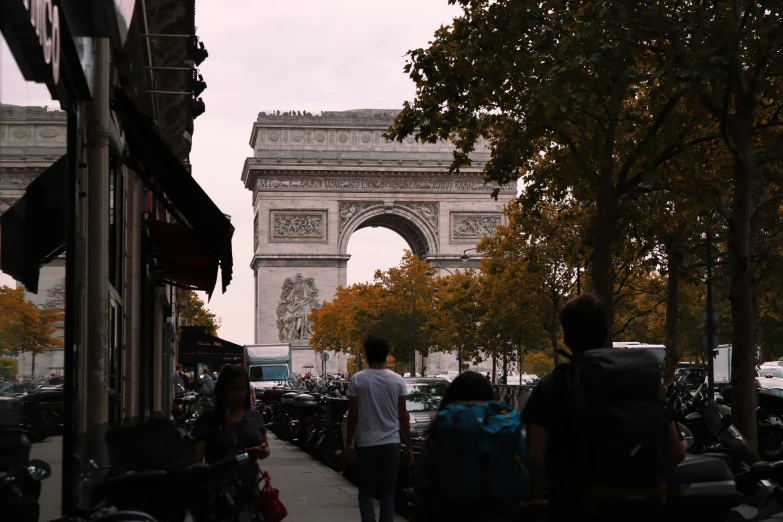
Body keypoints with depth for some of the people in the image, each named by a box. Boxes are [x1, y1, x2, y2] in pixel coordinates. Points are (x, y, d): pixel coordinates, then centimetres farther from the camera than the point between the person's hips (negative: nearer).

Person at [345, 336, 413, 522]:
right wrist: (409, 447, 10)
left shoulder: (358, 380, -4)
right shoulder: (397, 381, 0)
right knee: (387, 494, 8)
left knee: (366, 493, 9)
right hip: (391, 444, 1)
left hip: (366, 444, -1)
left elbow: (352, 416, -2)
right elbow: (403, 417, 2)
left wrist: (349, 444, 7)